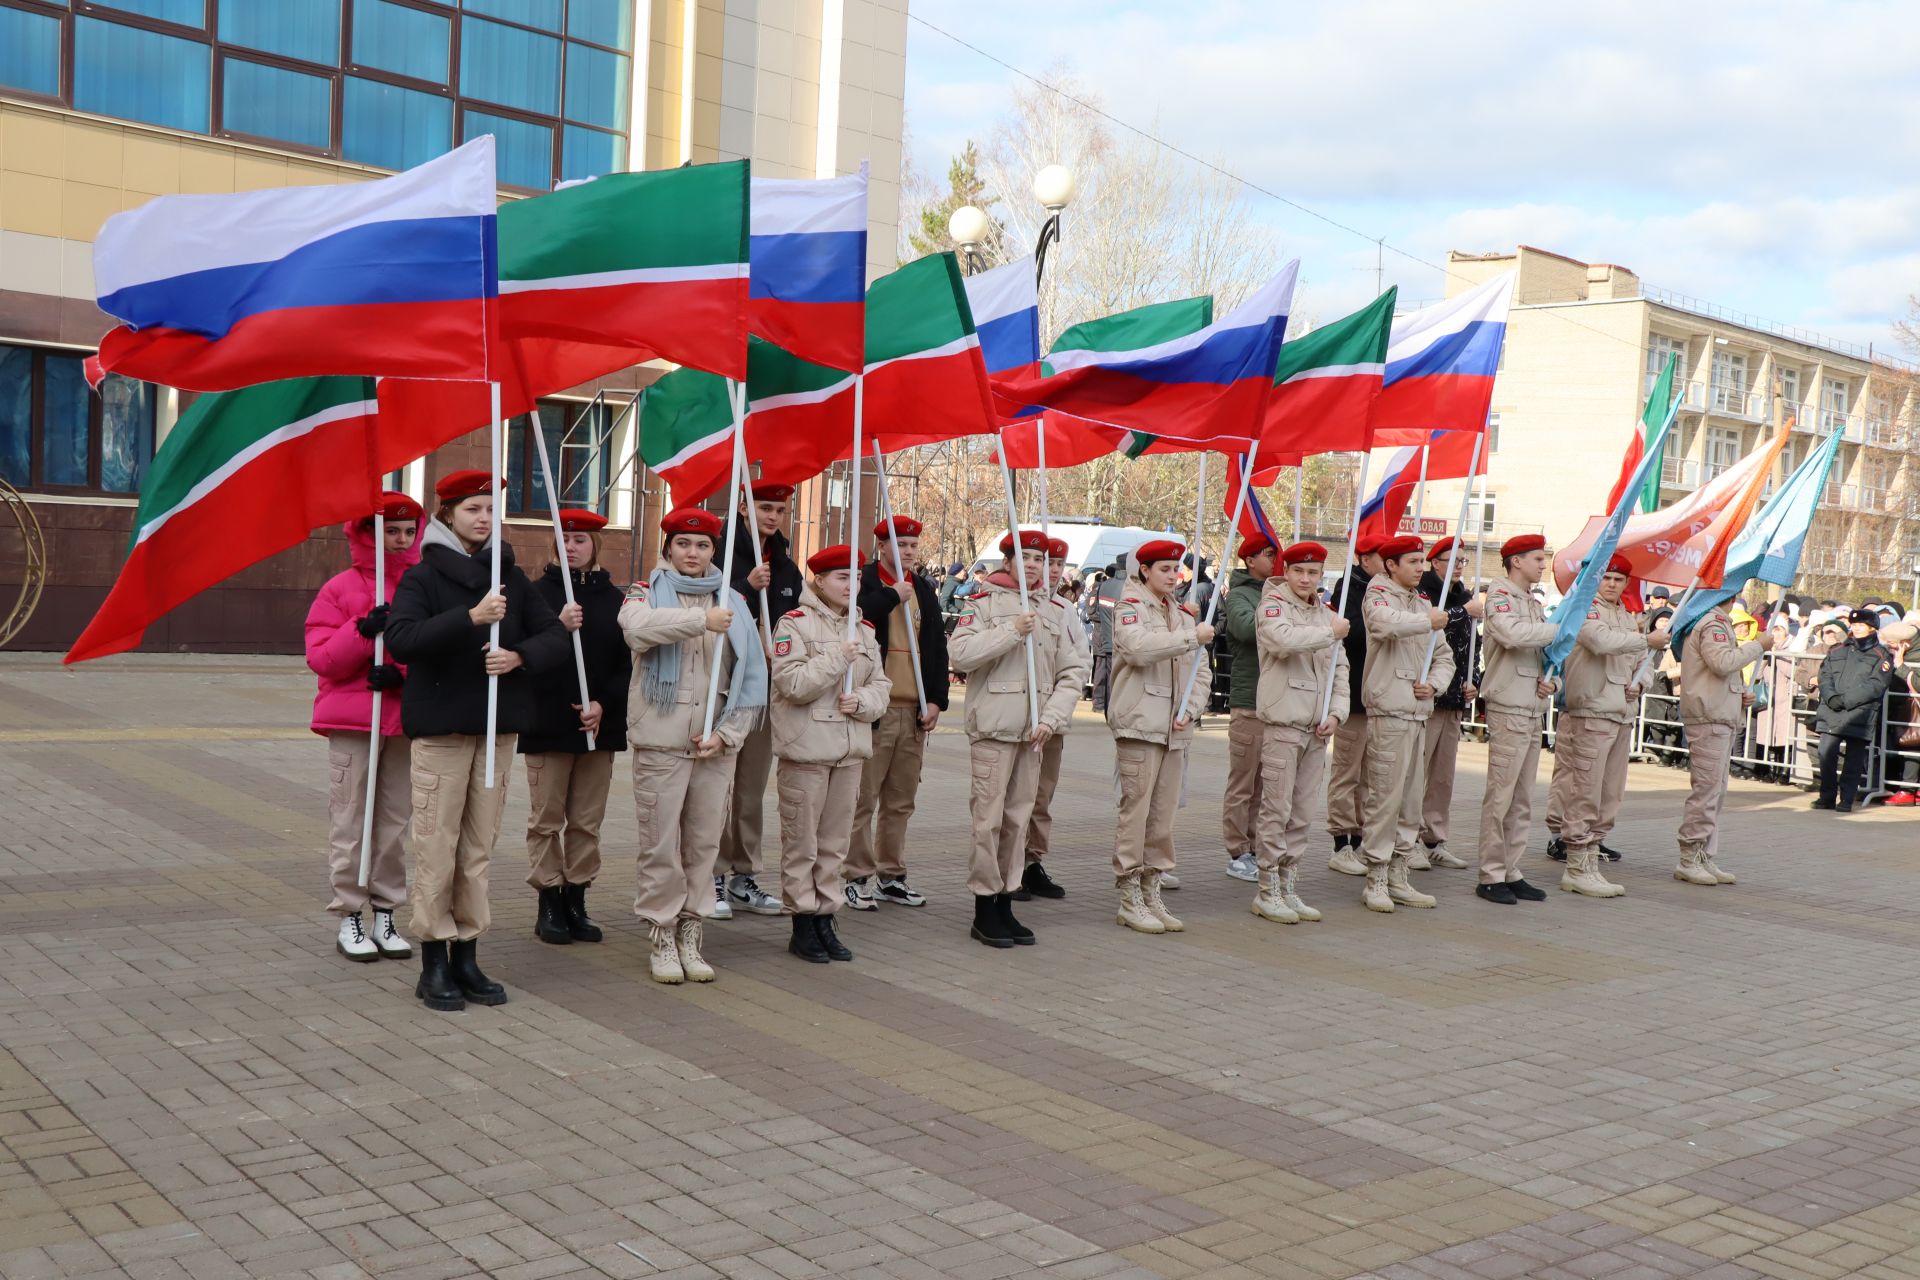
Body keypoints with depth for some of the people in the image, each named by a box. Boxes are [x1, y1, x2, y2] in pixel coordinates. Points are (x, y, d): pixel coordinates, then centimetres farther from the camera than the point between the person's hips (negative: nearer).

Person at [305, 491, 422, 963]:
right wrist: (363, 630, -20)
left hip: (406, 720, 3)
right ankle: (349, 919, 9)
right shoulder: (341, 588, -1)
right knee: (351, 820, 0)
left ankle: (385, 915, 17)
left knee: (395, 819, 8)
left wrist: (406, 672, -14)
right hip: (352, 721, -3)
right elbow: (320, 658, -6)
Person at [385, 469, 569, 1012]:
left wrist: (520, 656, -11)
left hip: (499, 728, 4)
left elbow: (557, 637, 9)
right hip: (440, 728, -4)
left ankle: (467, 957, 16)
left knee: (479, 848, 8)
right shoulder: (423, 577, -1)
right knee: (437, 847, -3)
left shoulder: (510, 576, 11)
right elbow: (401, 638, -18)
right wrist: (470, 617, -26)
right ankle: (434, 964, 6)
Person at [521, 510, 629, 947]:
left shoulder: (613, 598, 7)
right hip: (547, 725, -2)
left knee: (587, 821, 7)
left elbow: (626, 664, 5)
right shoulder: (539, 593, 1)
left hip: (600, 726, 3)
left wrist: (604, 703, -8)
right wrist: (558, 628, -23)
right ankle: (549, 905, 10)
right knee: (546, 820, 2)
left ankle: (576, 901, 15)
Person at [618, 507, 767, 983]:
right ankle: (662, 939, 12)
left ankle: (691, 936, 16)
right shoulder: (647, 591, 5)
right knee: (661, 844, 0)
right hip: (661, 740, -2)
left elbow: (752, 674, 7)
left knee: (704, 843, 6)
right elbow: (637, 626, -20)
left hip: (717, 743, 3)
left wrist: (727, 733, -4)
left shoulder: (733, 602, 12)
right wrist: (702, 619, -30)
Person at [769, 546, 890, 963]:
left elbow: (881, 685, 12)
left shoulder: (864, 629, 14)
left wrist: (863, 701, -8)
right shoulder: (795, 623, -6)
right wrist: (838, 658, -19)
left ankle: (825, 919, 20)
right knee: (801, 842, 1)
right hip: (806, 749, -6)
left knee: (835, 841, 11)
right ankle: (803, 924, 11)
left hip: (850, 749, 6)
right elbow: (792, 683, -16)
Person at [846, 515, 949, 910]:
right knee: (864, 797, -3)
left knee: (901, 800, 10)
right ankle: (856, 878, 5)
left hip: (914, 710, 6)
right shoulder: (863, 582, -2)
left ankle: (892, 876, 19)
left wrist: (936, 700, 5)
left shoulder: (924, 590, 16)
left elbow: (938, 647, 15)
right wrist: (893, 596, -14)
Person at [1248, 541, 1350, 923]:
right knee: (1277, 810, -3)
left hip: (1317, 728, 6)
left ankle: (1288, 888, 18)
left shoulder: (1327, 615, 16)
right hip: (1282, 722, -6)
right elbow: (1284, 639, -26)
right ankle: (1268, 892, 5)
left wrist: (1336, 712, 3)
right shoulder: (1273, 604, -4)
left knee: (1303, 814, 10)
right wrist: (1330, 632, -14)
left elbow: (1340, 669, 17)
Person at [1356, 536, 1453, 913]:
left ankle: (1398, 877, 18)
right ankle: (1375, 880, -2)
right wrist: (1427, 621, -16)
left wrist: (1433, 683, 0)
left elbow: (1444, 656, 19)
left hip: (1419, 713, 8)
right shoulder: (1378, 596, -3)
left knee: (1412, 798, 10)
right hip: (1388, 711, -8)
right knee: (1385, 797, -8)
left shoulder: (1423, 603, 19)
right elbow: (1387, 623, -28)